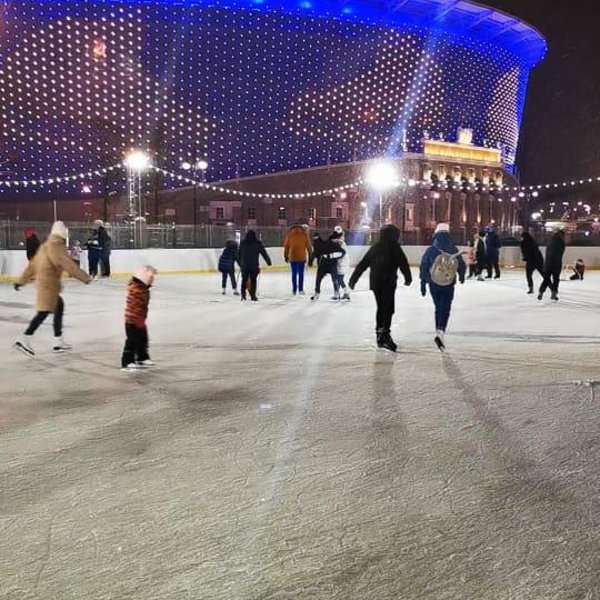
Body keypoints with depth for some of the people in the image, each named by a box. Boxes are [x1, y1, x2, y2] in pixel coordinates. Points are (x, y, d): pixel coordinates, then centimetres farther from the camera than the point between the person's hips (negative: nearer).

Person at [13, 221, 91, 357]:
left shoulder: (45, 246, 17)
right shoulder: (56, 246, -12)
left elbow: (32, 265, 19)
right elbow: (67, 264, -20)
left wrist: (21, 281, 22)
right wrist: (84, 277, -18)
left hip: (43, 283, 10)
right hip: (48, 283, -10)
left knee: (59, 307, 15)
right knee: (44, 312, -12)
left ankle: (58, 342, 17)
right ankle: (24, 340, -17)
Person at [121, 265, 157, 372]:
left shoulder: (144, 288, 11)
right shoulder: (136, 289, -23)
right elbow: (135, 306, -27)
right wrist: (139, 321, -26)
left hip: (139, 321, 10)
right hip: (133, 321, -10)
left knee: (143, 340, 19)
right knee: (132, 341, -6)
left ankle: (142, 359, 33)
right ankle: (127, 363, 0)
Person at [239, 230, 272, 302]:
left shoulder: (242, 243, 5)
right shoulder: (258, 243, -5)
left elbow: (239, 254, 13)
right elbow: (264, 253, 0)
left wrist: (240, 263, 23)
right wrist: (268, 261, 9)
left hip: (244, 266, 2)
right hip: (254, 266, -2)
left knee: (244, 280, 12)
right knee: (253, 280, 6)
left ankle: (243, 295, 7)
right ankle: (253, 296, 5)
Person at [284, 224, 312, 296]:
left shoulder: (289, 235, -1)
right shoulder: (304, 235, -3)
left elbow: (286, 246, 3)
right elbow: (309, 246, 1)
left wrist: (286, 256, 14)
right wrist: (310, 256, 10)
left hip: (292, 258, 1)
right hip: (302, 257, -1)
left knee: (294, 274, 9)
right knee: (301, 274, 6)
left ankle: (294, 290, 10)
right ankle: (300, 289, 4)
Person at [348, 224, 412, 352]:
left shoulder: (375, 248, 14)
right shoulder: (395, 247, -3)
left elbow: (362, 264, 16)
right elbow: (403, 264, -6)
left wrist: (353, 279, 20)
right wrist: (408, 278, 9)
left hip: (375, 282, 6)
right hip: (388, 283, -6)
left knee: (381, 307, 16)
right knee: (389, 309, -6)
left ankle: (380, 335, 22)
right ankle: (385, 335, -17)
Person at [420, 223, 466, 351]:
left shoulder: (430, 250, -8)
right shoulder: (454, 251, -7)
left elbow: (423, 267, -4)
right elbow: (462, 266, 3)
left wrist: (423, 284, 7)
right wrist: (461, 277, 25)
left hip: (433, 284, 2)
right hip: (449, 285, -2)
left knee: (438, 308, 18)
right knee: (445, 309, 0)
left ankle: (439, 331, 23)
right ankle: (440, 332, -19)